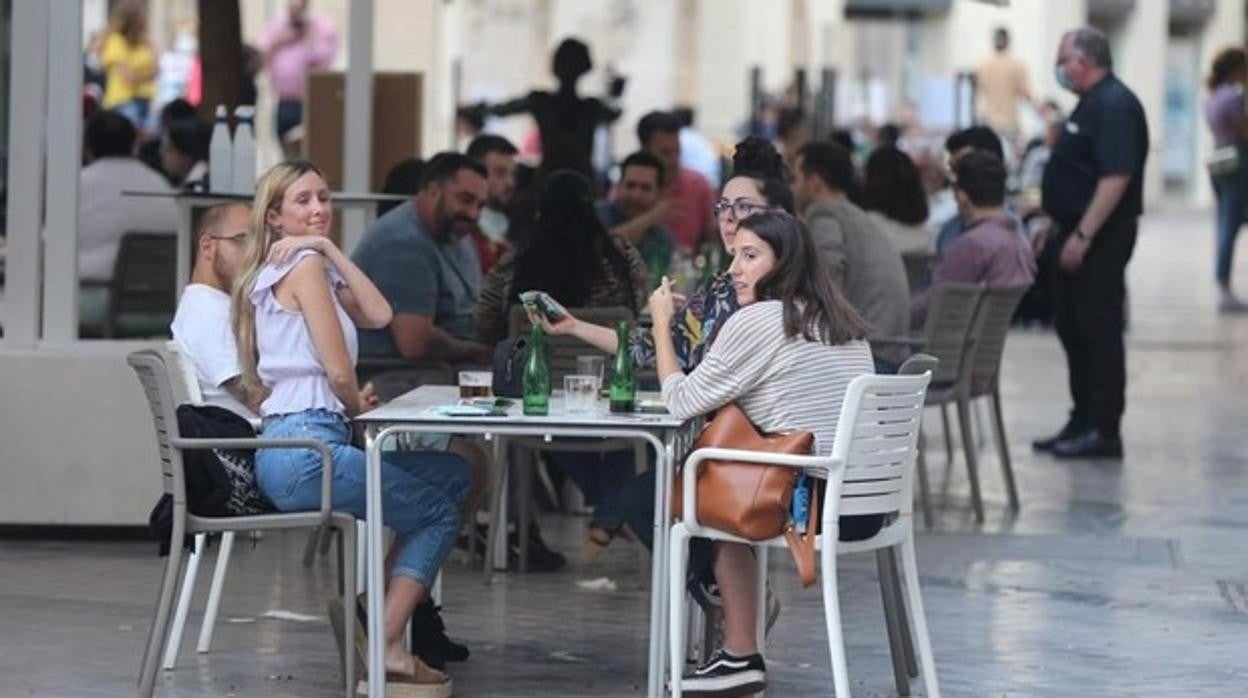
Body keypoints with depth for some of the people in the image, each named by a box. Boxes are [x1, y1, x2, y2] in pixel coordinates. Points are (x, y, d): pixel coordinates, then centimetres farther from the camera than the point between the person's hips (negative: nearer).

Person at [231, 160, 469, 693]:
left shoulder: (301, 267, 21)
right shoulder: (304, 265, -7)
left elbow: (378, 315, 6)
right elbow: (339, 372, -12)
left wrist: (330, 249, 0)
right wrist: (357, 408, 8)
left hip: (287, 446, 9)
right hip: (306, 448, -9)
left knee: (450, 474, 17)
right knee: (438, 512, 4)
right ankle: (387, 646, -1)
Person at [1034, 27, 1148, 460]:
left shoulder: (1115, 106, -16)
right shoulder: (1092, 103, 17)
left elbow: (1116, 177, -24)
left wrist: (1083, 235, -26)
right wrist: (1053, 222, 21)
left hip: (1100, 238, -10)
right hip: (1079, 233, 10)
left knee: (1099, 329, -7)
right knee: (1073, 327, 13)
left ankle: (1104, 430, -4)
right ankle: (1083, 422, 20)